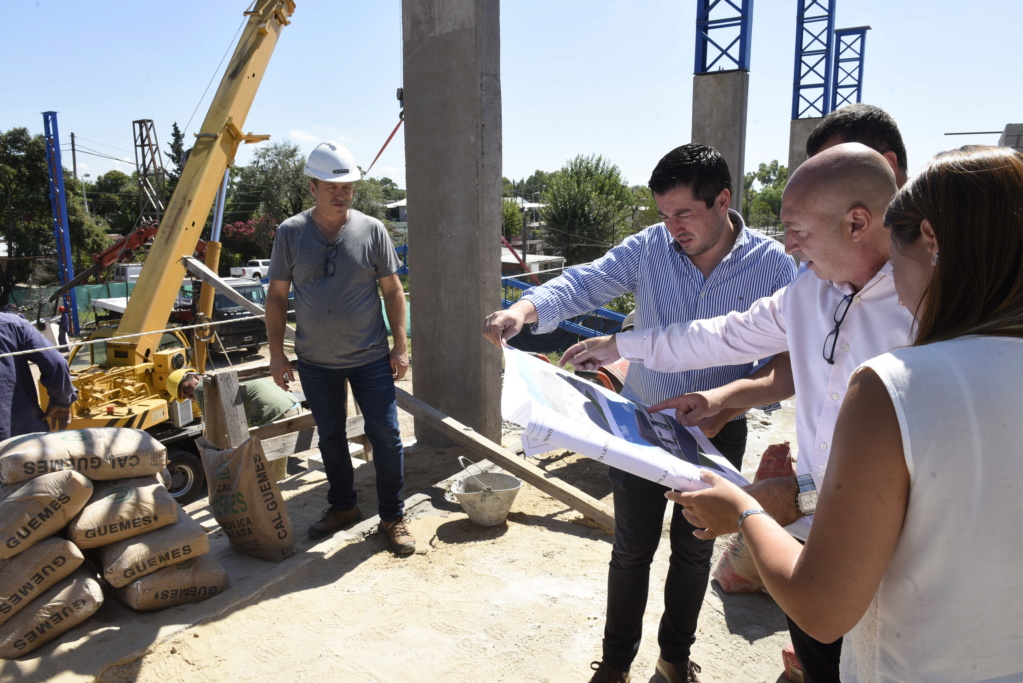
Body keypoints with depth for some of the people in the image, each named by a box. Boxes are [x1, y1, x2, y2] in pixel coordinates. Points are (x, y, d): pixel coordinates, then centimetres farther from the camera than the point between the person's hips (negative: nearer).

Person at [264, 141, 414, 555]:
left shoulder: (371, 230, -5)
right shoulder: (290, 233, -3)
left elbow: (392, 290, 0)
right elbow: (277, 295, 2)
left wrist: (400, 346, -4)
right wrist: (276, 353, -1)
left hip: (370, 358, -1)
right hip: (315, 361, 2)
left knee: (385, 436, 1)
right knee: (330, 436, 16)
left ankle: (393, 517, 17)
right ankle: (342, 507, 35)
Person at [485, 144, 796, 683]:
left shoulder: (772, 264, -13)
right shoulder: (649, 247, -11)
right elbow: (584, 284, -18)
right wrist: (524, 309, -37)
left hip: (717, 435, 0)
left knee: (694, 551, 19)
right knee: (632, 548, 13)